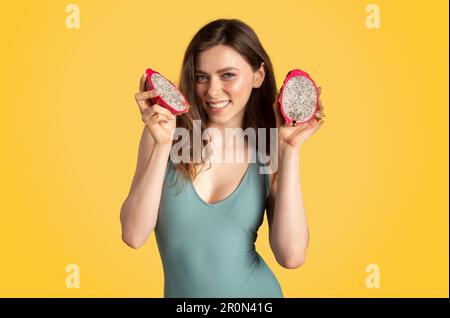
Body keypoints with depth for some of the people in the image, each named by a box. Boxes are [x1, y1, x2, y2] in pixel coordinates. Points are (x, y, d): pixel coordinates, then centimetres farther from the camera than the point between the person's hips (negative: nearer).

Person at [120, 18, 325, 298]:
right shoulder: (167, 133, -11)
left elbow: (291, 256, -19)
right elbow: (134, 236, -18)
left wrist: (289, 150, -20)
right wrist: (162, 145, -26)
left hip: (257, 291, 1)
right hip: (180, 292, 0)